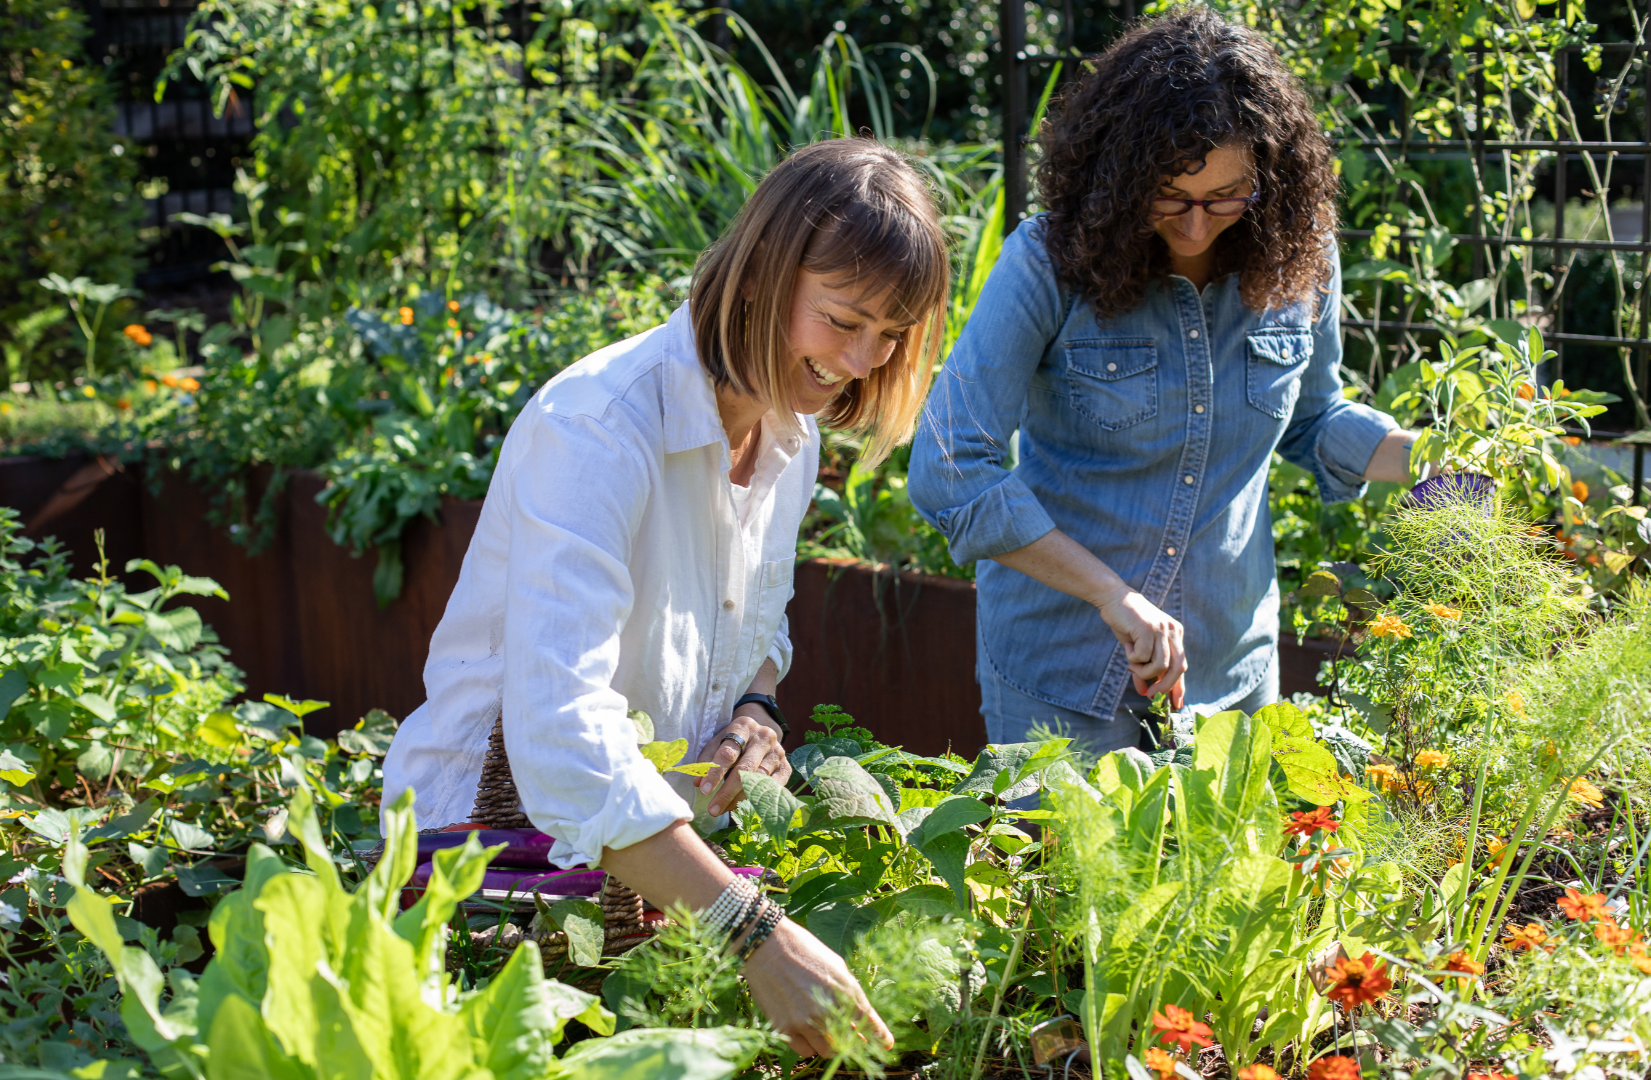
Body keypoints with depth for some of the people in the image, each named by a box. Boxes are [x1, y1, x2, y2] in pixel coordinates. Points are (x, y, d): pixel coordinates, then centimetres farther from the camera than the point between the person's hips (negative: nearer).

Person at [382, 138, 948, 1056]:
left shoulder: (791, 438, 3)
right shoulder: (597, 429, -24)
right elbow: (560, 734, -36)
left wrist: (757, 714, -3)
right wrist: (756, 933, -42)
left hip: (662, 852, 7)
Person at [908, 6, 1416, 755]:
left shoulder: (1297, 257, -4)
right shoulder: (1050, 261, -17)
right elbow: (948, 469, -22)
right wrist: (1113, 595, -27)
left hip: (1227, 667, 3)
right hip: (1061, 665, -3)